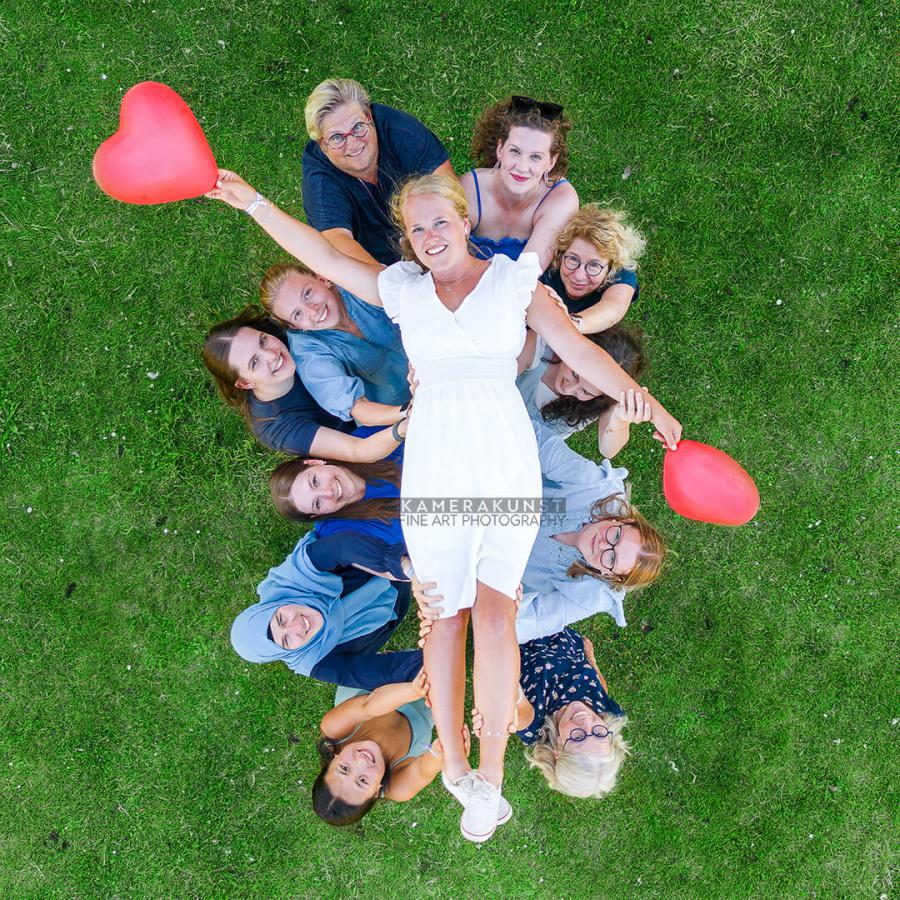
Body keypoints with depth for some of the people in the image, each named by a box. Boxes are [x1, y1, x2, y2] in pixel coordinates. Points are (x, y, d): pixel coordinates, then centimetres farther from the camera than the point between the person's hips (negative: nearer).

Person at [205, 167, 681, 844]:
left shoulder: (515, 280, 10)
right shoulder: (403, 290, 15)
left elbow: (580, 349, 6)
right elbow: (321, 254, 10)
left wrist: (649, 406, 2)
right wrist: (253, 202, 2)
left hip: (507, 464, -2)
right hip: (435, 467, 2)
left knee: (494, 615, -9)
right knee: (446, 617, 2)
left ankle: (491, 774, 3)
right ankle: (455, 766, 13)